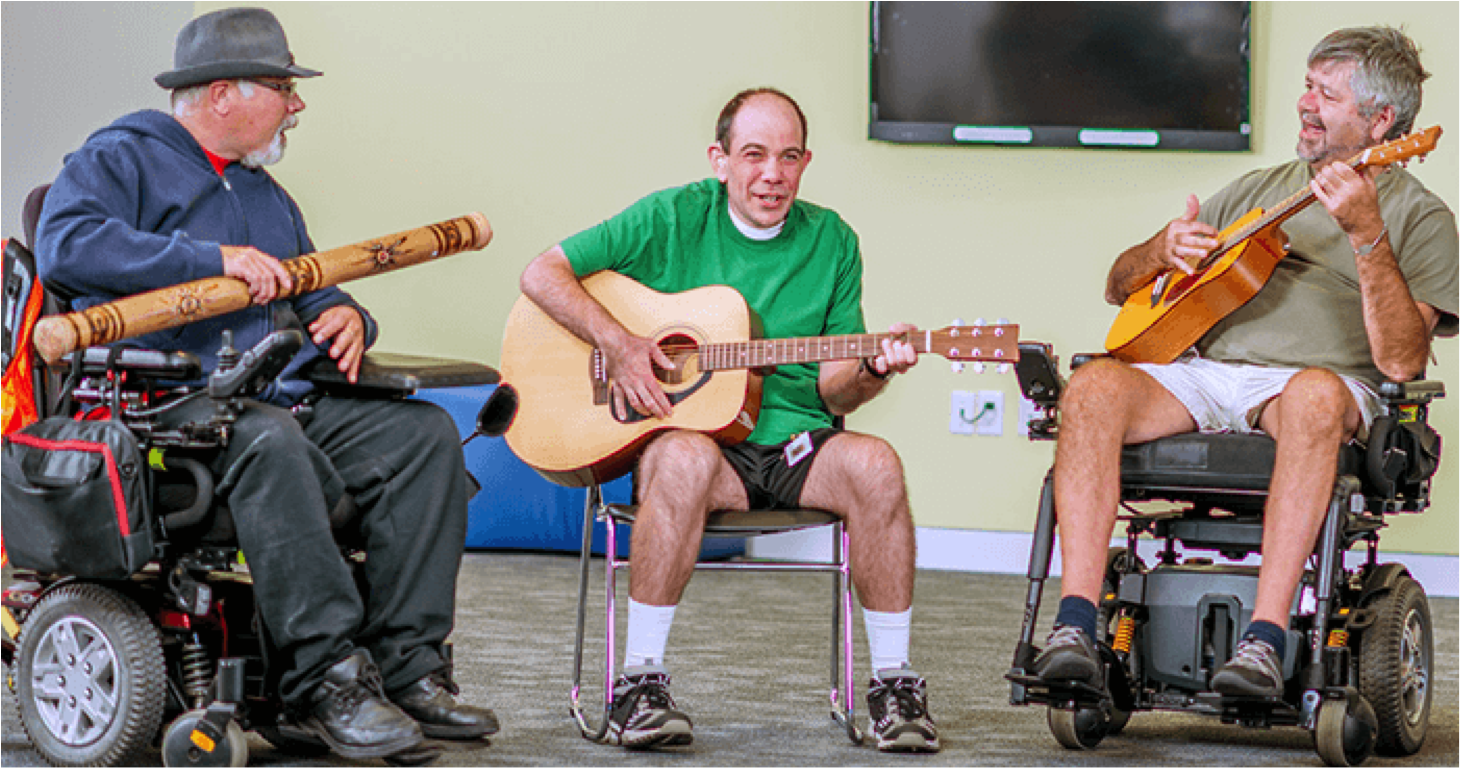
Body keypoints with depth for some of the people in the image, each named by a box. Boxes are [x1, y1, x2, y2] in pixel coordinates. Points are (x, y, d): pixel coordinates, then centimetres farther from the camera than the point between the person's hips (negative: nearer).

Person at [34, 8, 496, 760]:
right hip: (170, 405, -8)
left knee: (424, 433, -14)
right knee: (269, 443, -40)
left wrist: (345, 316, 10)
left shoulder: (267, 196, 29)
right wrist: (213, 259, -20)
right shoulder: (120, 160, 3)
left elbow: (312, 294, 38)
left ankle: (408, 667, -18)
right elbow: (65, 245, -17)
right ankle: (327, 676, -38)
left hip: (286, 400, 8)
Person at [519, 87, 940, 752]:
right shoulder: (674, 218, 1)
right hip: (694, 431, -2)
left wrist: (869, 373, -16)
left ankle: (893, 681, -19)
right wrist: (617, 344, -13)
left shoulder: (831, 242, 9)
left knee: (873, 463, -30)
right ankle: (639, 684, -30)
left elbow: (832, 390, 7)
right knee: (684, 459, -39)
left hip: (794, 446, 3)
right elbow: (541, 273, 0)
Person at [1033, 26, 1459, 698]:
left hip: (1319, 379, -4)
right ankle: (1075, 627, -33)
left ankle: (1266, 638, -42)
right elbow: (1120, 287, 27)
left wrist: (1366, 234, -17)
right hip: (1204, 369, 4)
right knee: (1092, 387, -27)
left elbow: (1400, 361, -9)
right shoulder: (1259, 190, 25)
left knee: (1314, 396, -41)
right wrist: (1162, 252, 4)